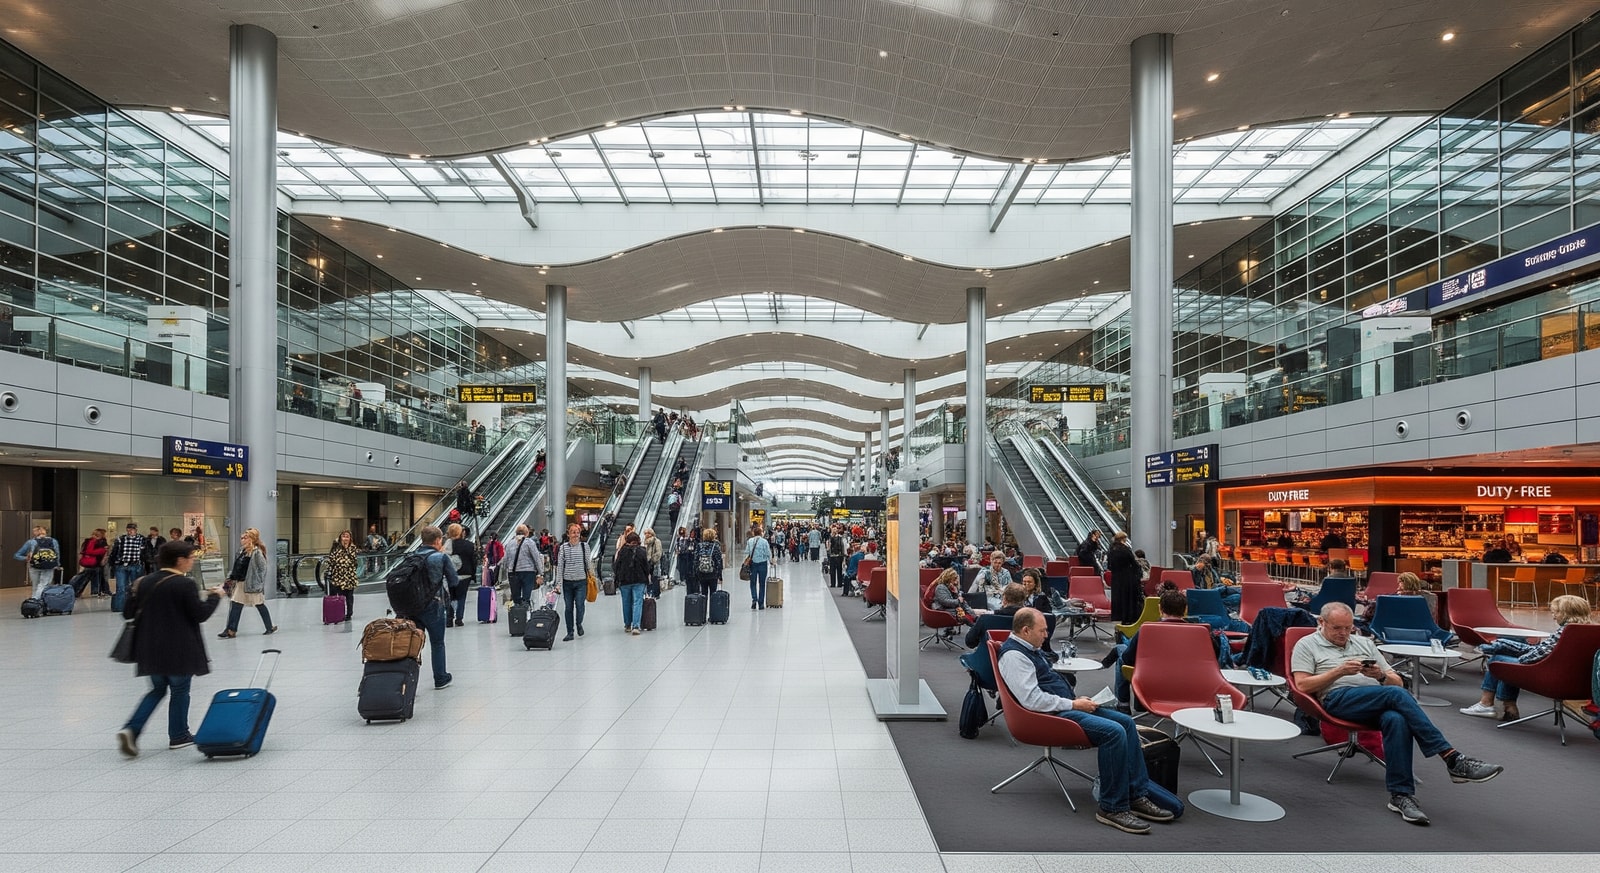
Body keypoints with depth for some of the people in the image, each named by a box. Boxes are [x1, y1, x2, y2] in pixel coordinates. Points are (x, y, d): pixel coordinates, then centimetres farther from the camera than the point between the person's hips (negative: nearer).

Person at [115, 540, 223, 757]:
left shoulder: (145, 582, 3)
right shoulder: (186, 585, -16)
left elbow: (128, 613, 7)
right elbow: (200, 615, -13)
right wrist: (214, 597, 1)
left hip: (151, 648, 6)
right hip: (179, 650, -6)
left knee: (158, 689, 20)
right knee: (180, 691, 11)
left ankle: (131, 729, 2)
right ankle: (178, 736, 20)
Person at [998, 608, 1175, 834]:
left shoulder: (1029, 650, 17)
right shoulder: (1013, 656, -16)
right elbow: (1033, 699, -24)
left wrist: (1076, 700, 10)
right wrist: (1073, 704, -15)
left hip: (1063, 707, 11)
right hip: (1053, 715, -11)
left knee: (1126, 722, 2)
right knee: (1113, 732, -25)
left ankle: (1137, 796, 3)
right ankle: (1113, 808, -15)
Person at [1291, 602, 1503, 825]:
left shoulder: (1364, 643, 28)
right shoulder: (1307, 645, 13)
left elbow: (1397, 682, 24)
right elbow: (1303, 685, -1)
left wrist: (1381, 676, 0)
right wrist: (1340, 671, -9)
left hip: (1378, 701, 4)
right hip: (1338, 699, -4)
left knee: (1397, 719, -34)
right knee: (1397, 695, -31)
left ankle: (1400, 794, -35)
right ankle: (1453, 760, -32)